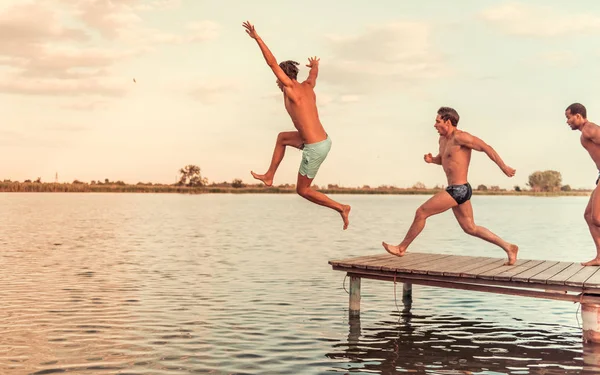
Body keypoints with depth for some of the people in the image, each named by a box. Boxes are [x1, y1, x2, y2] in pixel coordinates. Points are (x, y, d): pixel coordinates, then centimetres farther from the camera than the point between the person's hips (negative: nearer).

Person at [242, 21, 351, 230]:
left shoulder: (290, 89, -11)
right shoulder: (307, 87, 9)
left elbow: (272, 63, -13)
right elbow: (313, 73, 34)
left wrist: (256, 37, -8)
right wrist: (315, 65, 57)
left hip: (315, 148, -8)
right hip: (325, 140, 9)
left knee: (302, 190, 9)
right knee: (282, 137, 27)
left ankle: (341, 208, 9)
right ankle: (269, 176, 33)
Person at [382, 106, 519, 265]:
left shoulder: (460, 137, -15)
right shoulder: (443, 139, 13)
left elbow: (486, 147, -16)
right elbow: (442, 159, 30)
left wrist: (503, 167, -18)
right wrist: (431, 159, 7)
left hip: (458, 190, -10)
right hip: (458, 190, 10)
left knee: (421, 212, -3)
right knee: (470, 228, 15)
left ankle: (401, 248, 11)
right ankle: (508, 247, 18)